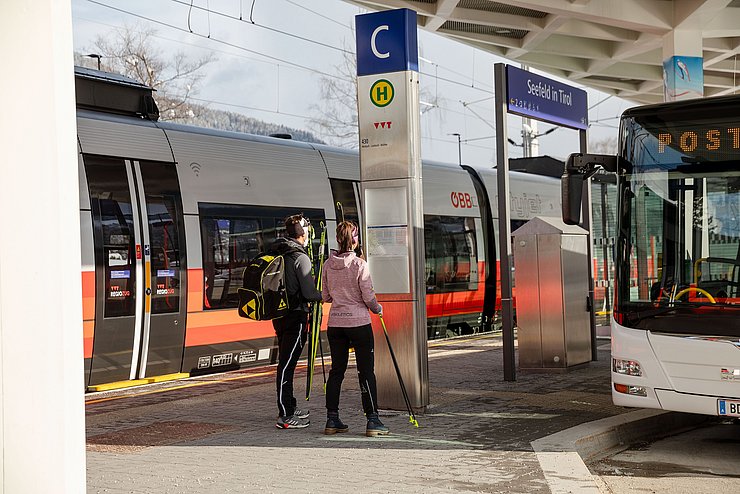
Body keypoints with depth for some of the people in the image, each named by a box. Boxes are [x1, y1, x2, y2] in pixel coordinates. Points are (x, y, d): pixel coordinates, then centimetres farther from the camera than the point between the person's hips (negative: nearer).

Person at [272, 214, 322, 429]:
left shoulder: (277, 254, 11)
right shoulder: (300, 257, -13)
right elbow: (309, 293, -16)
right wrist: (324, 296, 4)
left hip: (279, 314, 9)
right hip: (295, 316, -8)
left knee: (286, 363, 17)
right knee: (286, 364, -8)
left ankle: (289, 408, 27)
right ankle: (285, 417, -6)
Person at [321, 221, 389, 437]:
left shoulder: (328, 264, 2)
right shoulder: (359, 264, -12)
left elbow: (325, 296, 8)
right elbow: (368, 297, -11)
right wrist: (378, 309, 8)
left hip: (335, 323, 5)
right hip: (358, 322, -5)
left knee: (336, 370, 11)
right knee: (366, 371, 0)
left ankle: (332, 420, 13)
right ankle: (372, 421, 0)